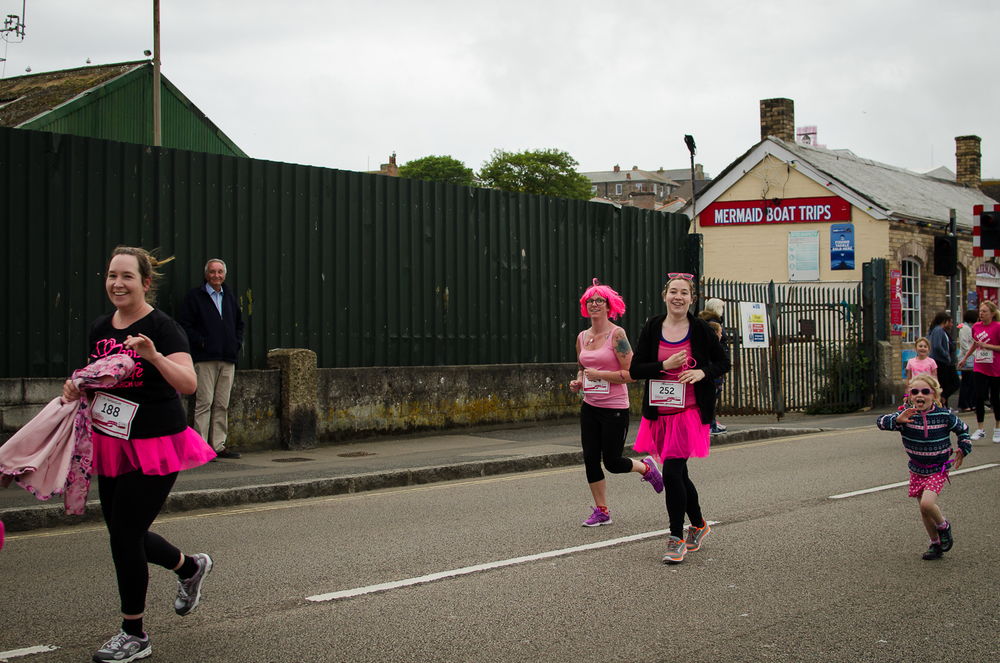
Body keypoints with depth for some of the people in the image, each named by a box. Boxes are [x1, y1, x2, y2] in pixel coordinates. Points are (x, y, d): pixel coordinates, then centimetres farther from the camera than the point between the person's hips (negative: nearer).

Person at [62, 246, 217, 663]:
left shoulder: (162, 328, -14)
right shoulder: (101, 328, 7)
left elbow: (188, 384, -27)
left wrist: (154, 356, -43)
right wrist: (78, 387, 1)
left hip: (155, 445, -7)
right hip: (112, 443, 7)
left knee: (124, 535, -7)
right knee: (124, 535, 13)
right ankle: (190, 568, 42)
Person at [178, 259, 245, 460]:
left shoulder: (229, 297, 18)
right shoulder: (195, 296, 0)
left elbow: (239, 323, 27)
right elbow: (184, 324, -5)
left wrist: (237, 343, 11)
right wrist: (200, 342, -12)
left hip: (228, 359, 6)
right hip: (205, 358, -5)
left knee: (222, 405, 7)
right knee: (204, 403, -8)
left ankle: (219, 446, 12)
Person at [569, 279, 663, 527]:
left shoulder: (617, 334, -12)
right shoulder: (582, 337, 8)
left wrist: (598, 375, -19)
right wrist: (578, 382, 4)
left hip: (615, 408, -6)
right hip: (589, 407, 6)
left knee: (612, 462, -1)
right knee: (590, 459, 2)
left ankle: (646, 467, 31)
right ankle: (601, 511, 14)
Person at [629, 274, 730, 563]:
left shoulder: (700, 329, -2)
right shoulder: (652, 328, 2)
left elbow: (723, 362, 9)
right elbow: (635, 370, -1)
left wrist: (703, 372, -10)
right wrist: (666, 365, -15)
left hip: (689, 412, -3)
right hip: (659, 413, 4)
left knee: (672, 472, -13)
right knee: (678, 474, 13)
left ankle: (677, 538, -1)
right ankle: (698, 524, 36)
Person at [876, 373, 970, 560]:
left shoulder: (944, 416, -12)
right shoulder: (906, 415, -12)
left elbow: (962, 429, 7)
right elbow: (881, 422, -24)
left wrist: (963, 449, 1)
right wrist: (897, 420, -41)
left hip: (938, 470, -3)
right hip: (916, 470, 3)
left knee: (927, 503, -23)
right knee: (924, 511, 10)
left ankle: (943, 526, 9)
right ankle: (936, 544, 32)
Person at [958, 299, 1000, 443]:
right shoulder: (976, 327, 5)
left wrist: (986, 345, -19)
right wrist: (965, 358, 29)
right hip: (979, 367, 3)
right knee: (979, 396, -6)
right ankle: (980, 429, 1)